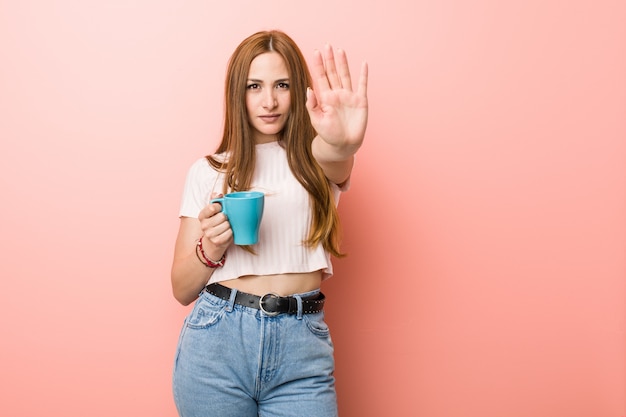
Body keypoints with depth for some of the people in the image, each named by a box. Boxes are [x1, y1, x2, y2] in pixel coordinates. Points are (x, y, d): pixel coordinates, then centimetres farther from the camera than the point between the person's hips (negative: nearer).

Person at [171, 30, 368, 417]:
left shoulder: (314, 159, 6)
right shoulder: (208, 171, 8)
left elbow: (333, 156, -21)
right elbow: (182, 289, 8)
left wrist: (343, 144, -44)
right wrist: (210, 249, -12)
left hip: (301, 347, 0)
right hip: (217, 341, 1)